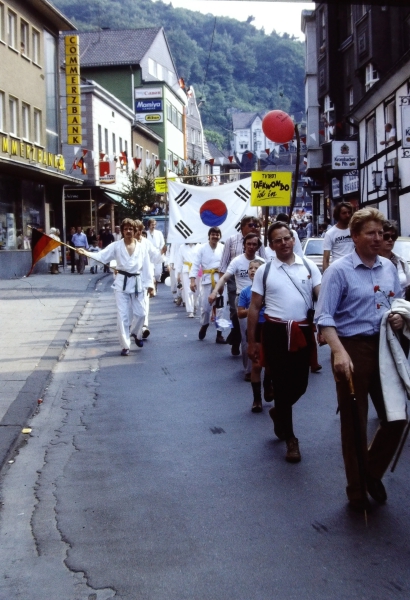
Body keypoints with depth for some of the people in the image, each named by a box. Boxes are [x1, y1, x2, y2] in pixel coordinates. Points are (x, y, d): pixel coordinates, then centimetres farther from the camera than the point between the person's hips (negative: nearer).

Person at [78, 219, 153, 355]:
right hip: (122, 283, -1)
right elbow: (102, 256, -10)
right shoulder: (116, 246, -2)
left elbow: (146, 267, 2)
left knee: (140, 313, 7)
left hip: (137, 283, 1)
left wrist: (149, 284, 1)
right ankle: (125, 345, 8)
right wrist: (86, 253, -26)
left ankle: (135, 333, 39)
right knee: (122, 315, -1)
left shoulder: (142, 247, 1)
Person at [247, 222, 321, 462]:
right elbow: (254, 308, 4)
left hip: (303, 331, 2)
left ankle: (278, 413, 42)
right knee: (282, 384, 5)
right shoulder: (264, 271, 1)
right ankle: (290, 438, 19)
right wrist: (252, 341, 3)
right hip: (276, 332, -1)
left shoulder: (309, 265, 2)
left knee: (300, 383, 9)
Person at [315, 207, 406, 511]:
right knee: (354, 422, 6)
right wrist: (339, 351, -28)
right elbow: (324, 317, -15)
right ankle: (357, 490, 23)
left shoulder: (389, 267, 8)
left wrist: (400, 317, -2)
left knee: (396, 417, 7)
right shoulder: (339, 270, -10)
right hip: (353, 349, -5)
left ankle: (373, 472, 32)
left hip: (384, 348, 5)